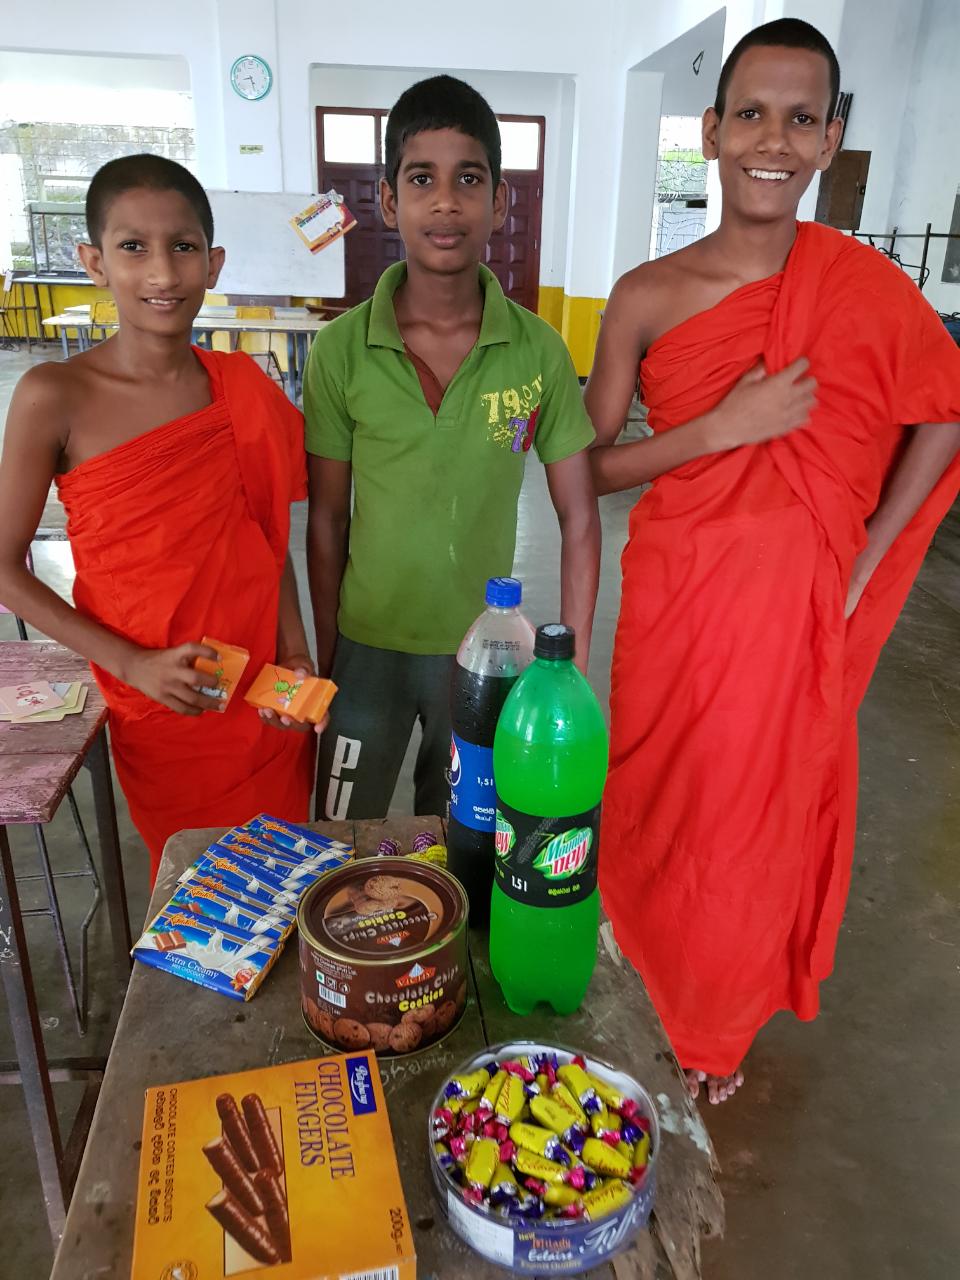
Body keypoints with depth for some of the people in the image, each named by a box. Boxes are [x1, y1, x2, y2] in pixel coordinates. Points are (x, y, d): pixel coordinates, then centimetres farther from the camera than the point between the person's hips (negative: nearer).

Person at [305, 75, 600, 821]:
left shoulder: (539, 351, -10)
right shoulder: (341, 349, -10)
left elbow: (579, 520, -4)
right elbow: (327, 521, -3)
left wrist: (574, 667, -5)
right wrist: (327, 654, 1)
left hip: (480, 646, 0)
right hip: (368, 644, 0)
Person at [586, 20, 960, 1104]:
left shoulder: (867, 287, -4)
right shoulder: (649, 297, -5)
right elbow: (589, 466, -5)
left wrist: (867, 558, -2)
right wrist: (722, 427, -18)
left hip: (797, 610, 1)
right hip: (676, 598, 0)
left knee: (764, 816, 14)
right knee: (659, 800, 14)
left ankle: (718, 1025, 43)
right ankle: (645, 979, 46)